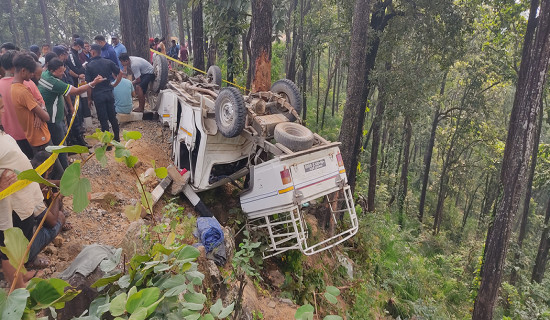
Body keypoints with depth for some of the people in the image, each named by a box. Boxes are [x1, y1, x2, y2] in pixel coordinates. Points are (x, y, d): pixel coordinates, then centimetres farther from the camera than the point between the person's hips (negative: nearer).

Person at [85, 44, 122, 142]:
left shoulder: (89, 65, -8)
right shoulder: (108, 62, 1)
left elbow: (88, 83, -9)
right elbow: (120, 73, -1)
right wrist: (114, 84, 7)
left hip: (97, 95, -3)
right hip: (109, 93, 3)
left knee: (103, 119, 3)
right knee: (112, 117, 13)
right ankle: (117, 138, 21)